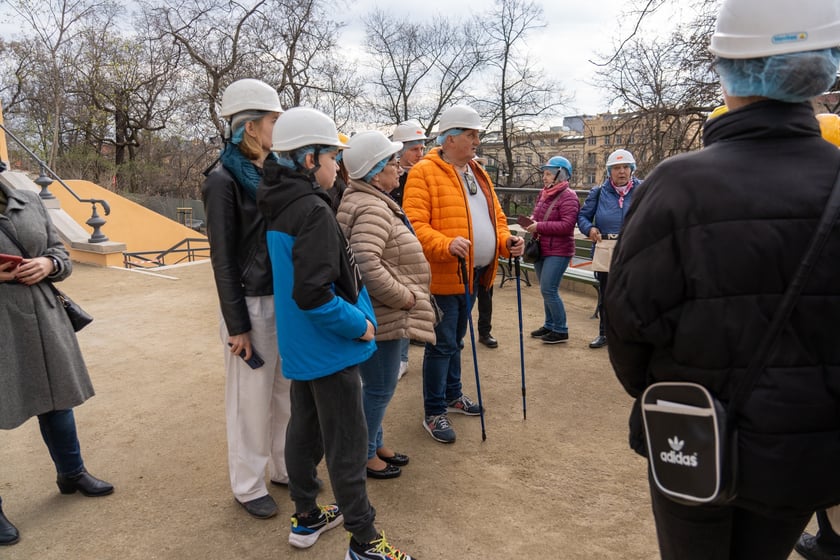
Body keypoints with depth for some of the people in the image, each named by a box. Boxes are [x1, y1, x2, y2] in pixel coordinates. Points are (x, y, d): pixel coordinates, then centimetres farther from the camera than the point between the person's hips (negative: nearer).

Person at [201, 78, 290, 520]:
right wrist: (237, 325, -14)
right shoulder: (224, 180, -12)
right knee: (251, 398, 6)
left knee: (288, 390, 17)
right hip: (252, 303, -7)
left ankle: (284, 467, 35)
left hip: (288, 298, 7)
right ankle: (248, 485, 23)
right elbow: (223, 258, -13)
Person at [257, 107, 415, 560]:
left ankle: (306, 518, 36)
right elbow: (313, 295, -29)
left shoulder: (279, 206, 6)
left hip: (299, 346, 9)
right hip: (328, 348, -9)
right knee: (347, 445, 2)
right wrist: (360, 325, -16)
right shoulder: (314, 211, -22)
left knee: (304, 428, 19)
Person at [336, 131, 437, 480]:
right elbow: (366, 267, -33)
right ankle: (364, 456, 20)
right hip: (381, 317, -11)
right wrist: (405, 298, -21)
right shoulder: (372, 209, -21)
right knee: (379, 388, 4)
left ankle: (375, 445, 35)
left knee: (376, 385, 20)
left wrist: (404, 296, 18)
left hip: (381, 314, 11)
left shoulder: (368, 201, 13)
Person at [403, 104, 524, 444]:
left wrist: (505, 241, -1)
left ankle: (452, 395, 37)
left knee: (455, 340, 21)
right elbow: (414, 224, -20)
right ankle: (434, 413, 12)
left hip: (473, 274, 8)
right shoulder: (424, 173, -11)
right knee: (442, 345, -1)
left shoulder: (477, 174, 15)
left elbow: (495, 216, 19)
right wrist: (446, 245, -34)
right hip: (443, 275, -8)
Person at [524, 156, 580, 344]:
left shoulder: (568, 196, -13)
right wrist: (531, 223, 1)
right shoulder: (544, 194, 11)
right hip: (541, 249, 8)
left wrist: (539, 227, -22)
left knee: (549, 290, -9)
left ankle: (561, 330, 4)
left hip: (558, 252, -8)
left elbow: (567, 225, -22)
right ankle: (549, 325, 28)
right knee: (546, 290, 15)